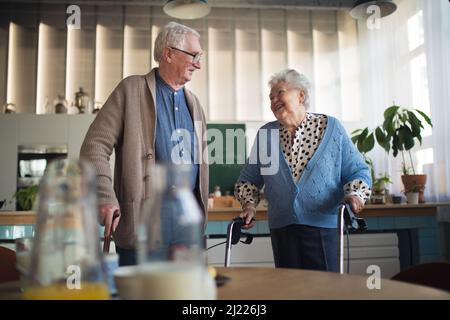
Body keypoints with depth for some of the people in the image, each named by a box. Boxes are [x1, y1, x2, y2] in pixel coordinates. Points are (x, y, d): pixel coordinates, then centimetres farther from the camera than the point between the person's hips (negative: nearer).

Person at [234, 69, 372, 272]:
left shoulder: (331, 127, 1)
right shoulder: (265, 134, 7)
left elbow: (357, 170, 3)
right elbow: (249, 178, 15)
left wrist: (354, 194, -16)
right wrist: (249, 203, -2)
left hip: (323, 226, -2)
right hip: (281, 227, 3)